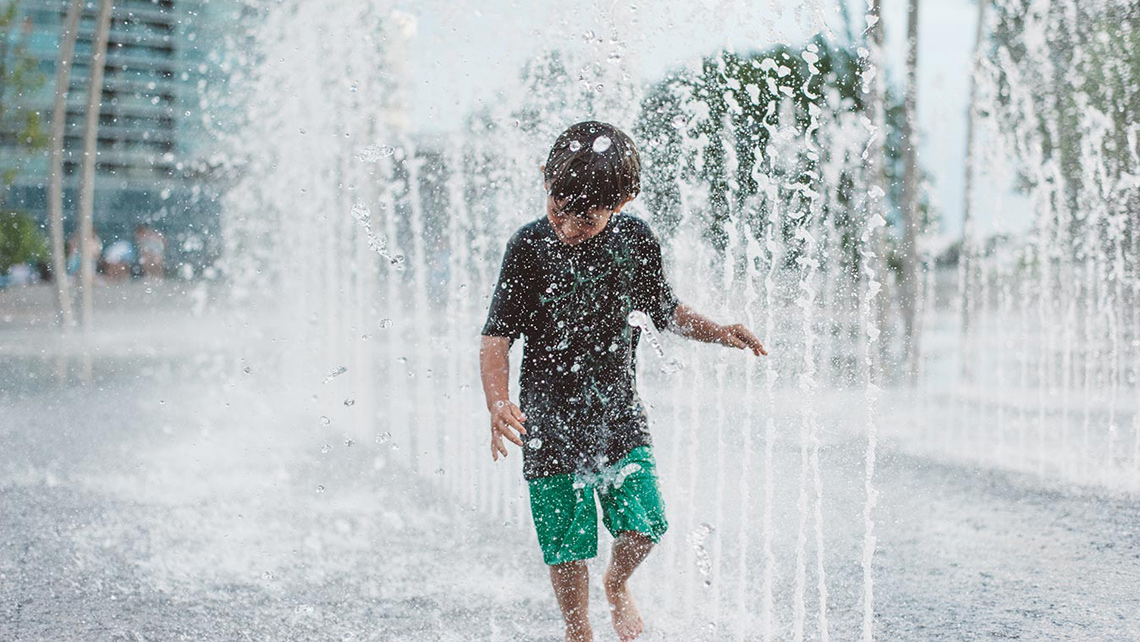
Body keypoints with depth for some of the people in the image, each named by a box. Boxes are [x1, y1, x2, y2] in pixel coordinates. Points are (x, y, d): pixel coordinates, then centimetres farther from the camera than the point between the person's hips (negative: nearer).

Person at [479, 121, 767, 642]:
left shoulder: (636, 240, -4)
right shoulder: (529, 247, -12)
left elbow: (666, 312, 12)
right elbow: (495, 341, -12)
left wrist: (719, 333, -5)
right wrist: (499, 406, -27)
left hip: (619, 417, 2)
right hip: (550, 425, -2)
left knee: (642, 527, -7)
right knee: (567, 548, 0)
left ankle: (617, 585, 27)